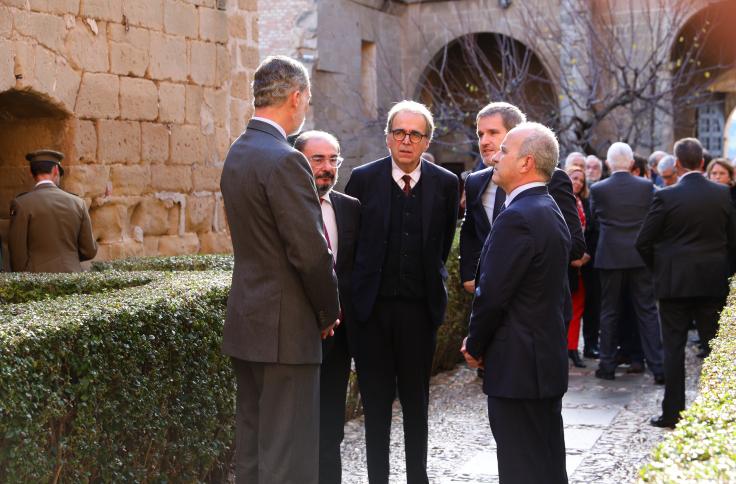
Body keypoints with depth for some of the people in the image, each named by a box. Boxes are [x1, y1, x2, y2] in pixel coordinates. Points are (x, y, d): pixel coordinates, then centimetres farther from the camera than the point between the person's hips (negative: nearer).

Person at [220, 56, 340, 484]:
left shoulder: (238, 154, 11)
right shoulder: (285, 161, -18)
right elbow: (310, 252, -20)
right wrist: (330, 311, -4)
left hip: (247, 320, 9)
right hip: (285, 327, -9)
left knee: (253, 442, 15)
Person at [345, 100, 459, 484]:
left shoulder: (445, 183, 0)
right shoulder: (364, 178, -3)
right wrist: (369, 279, 9)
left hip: (420, 306, 1)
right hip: (374, 305, -1)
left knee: (416, 399, 11)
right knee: (376, 399, 7)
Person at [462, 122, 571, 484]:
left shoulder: (517, 218, -19)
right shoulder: (550, 211, 12)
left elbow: (492, 295, -20)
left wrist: (475, 346, -2)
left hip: (517, 368, -10)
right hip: (548, 360, 10)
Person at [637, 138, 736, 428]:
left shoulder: (666, 197, -11)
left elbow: (643, 242, -9)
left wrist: (658, 269, 8)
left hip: (675, 281, -3)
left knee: (674, 347, 4)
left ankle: (672, 412, 5)